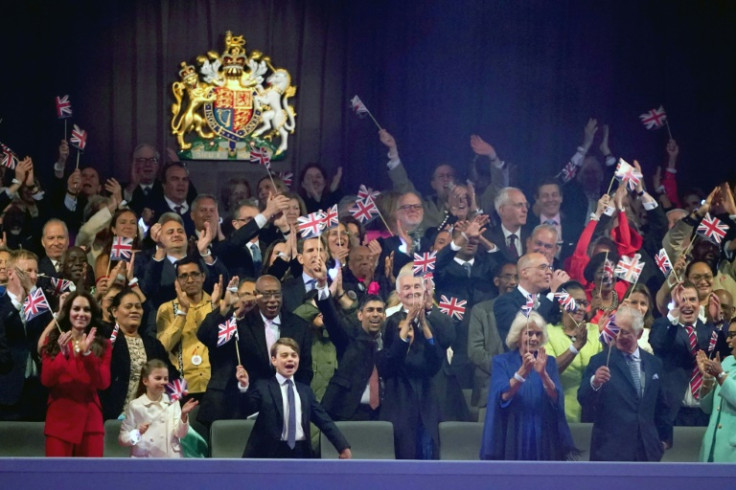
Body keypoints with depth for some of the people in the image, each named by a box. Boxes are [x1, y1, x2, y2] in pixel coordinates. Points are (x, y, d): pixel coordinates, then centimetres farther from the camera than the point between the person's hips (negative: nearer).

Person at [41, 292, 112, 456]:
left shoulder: (102, 345, 7)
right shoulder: (53, 341, 6)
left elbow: (104, 383, -6)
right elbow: (46, 380, -5)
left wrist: (88, 353, -19)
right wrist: (63, 353, -21)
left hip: (90, 420, 1)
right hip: (59, 419, -1)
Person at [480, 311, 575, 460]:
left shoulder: (549, 362, 8)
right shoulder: (502, 361, 2)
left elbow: (556, 399, -7)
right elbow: (503, 397, -14)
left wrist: (543, 373, -25)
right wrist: (523, 371, -28)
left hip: (544, 441, 2)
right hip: (512, 439, -2)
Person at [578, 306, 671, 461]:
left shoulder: (654, 364, 12)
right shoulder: (600, 361, 0)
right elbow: (584, 402, -9)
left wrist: (663, 438, 22)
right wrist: (594, 383, -28)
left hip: (647, 450, 4)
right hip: (610, 450, -4)